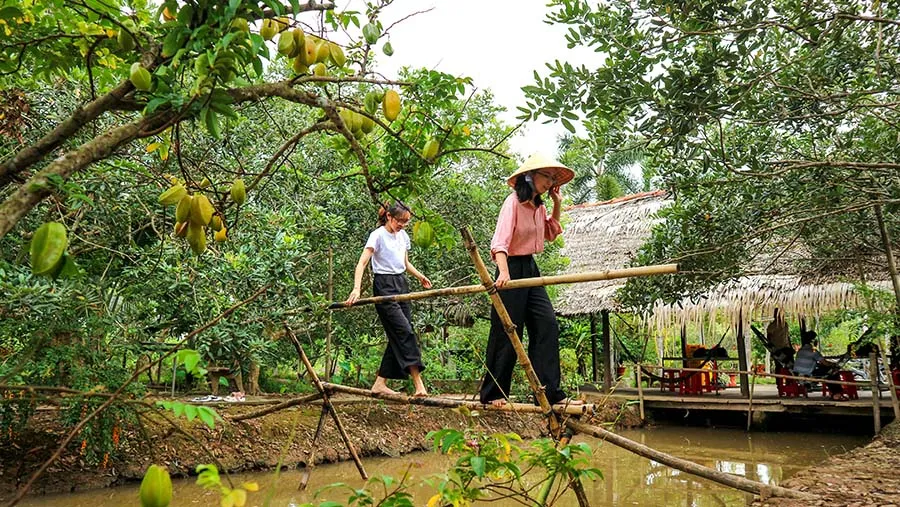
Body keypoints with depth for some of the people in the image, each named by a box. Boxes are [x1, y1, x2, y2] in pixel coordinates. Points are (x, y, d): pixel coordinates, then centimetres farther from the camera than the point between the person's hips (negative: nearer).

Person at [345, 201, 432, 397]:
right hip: (384, 286, -8)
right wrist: (356, 289, -30)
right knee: (405, 332, -15)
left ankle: (380, 383, 13)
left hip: (401, 285, 8)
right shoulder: (378, 235, -9)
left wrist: (420, 276, 11)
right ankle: (418, 384, -16)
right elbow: (361, 264, -17)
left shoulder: (403, 236, 12)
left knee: (397, 336, 5)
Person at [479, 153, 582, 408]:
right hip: (513, 268, -8)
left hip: (531, 268, 8)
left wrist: (557, 205, 14)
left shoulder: (539, 207, 10)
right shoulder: (513, 202, -14)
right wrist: (503, 272, -41)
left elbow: (551, 234, 27)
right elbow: (500, 241, -25)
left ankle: (551, 392, 4)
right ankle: (493, 394, 13)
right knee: (507, 333, -1)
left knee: (548, 326, 0)